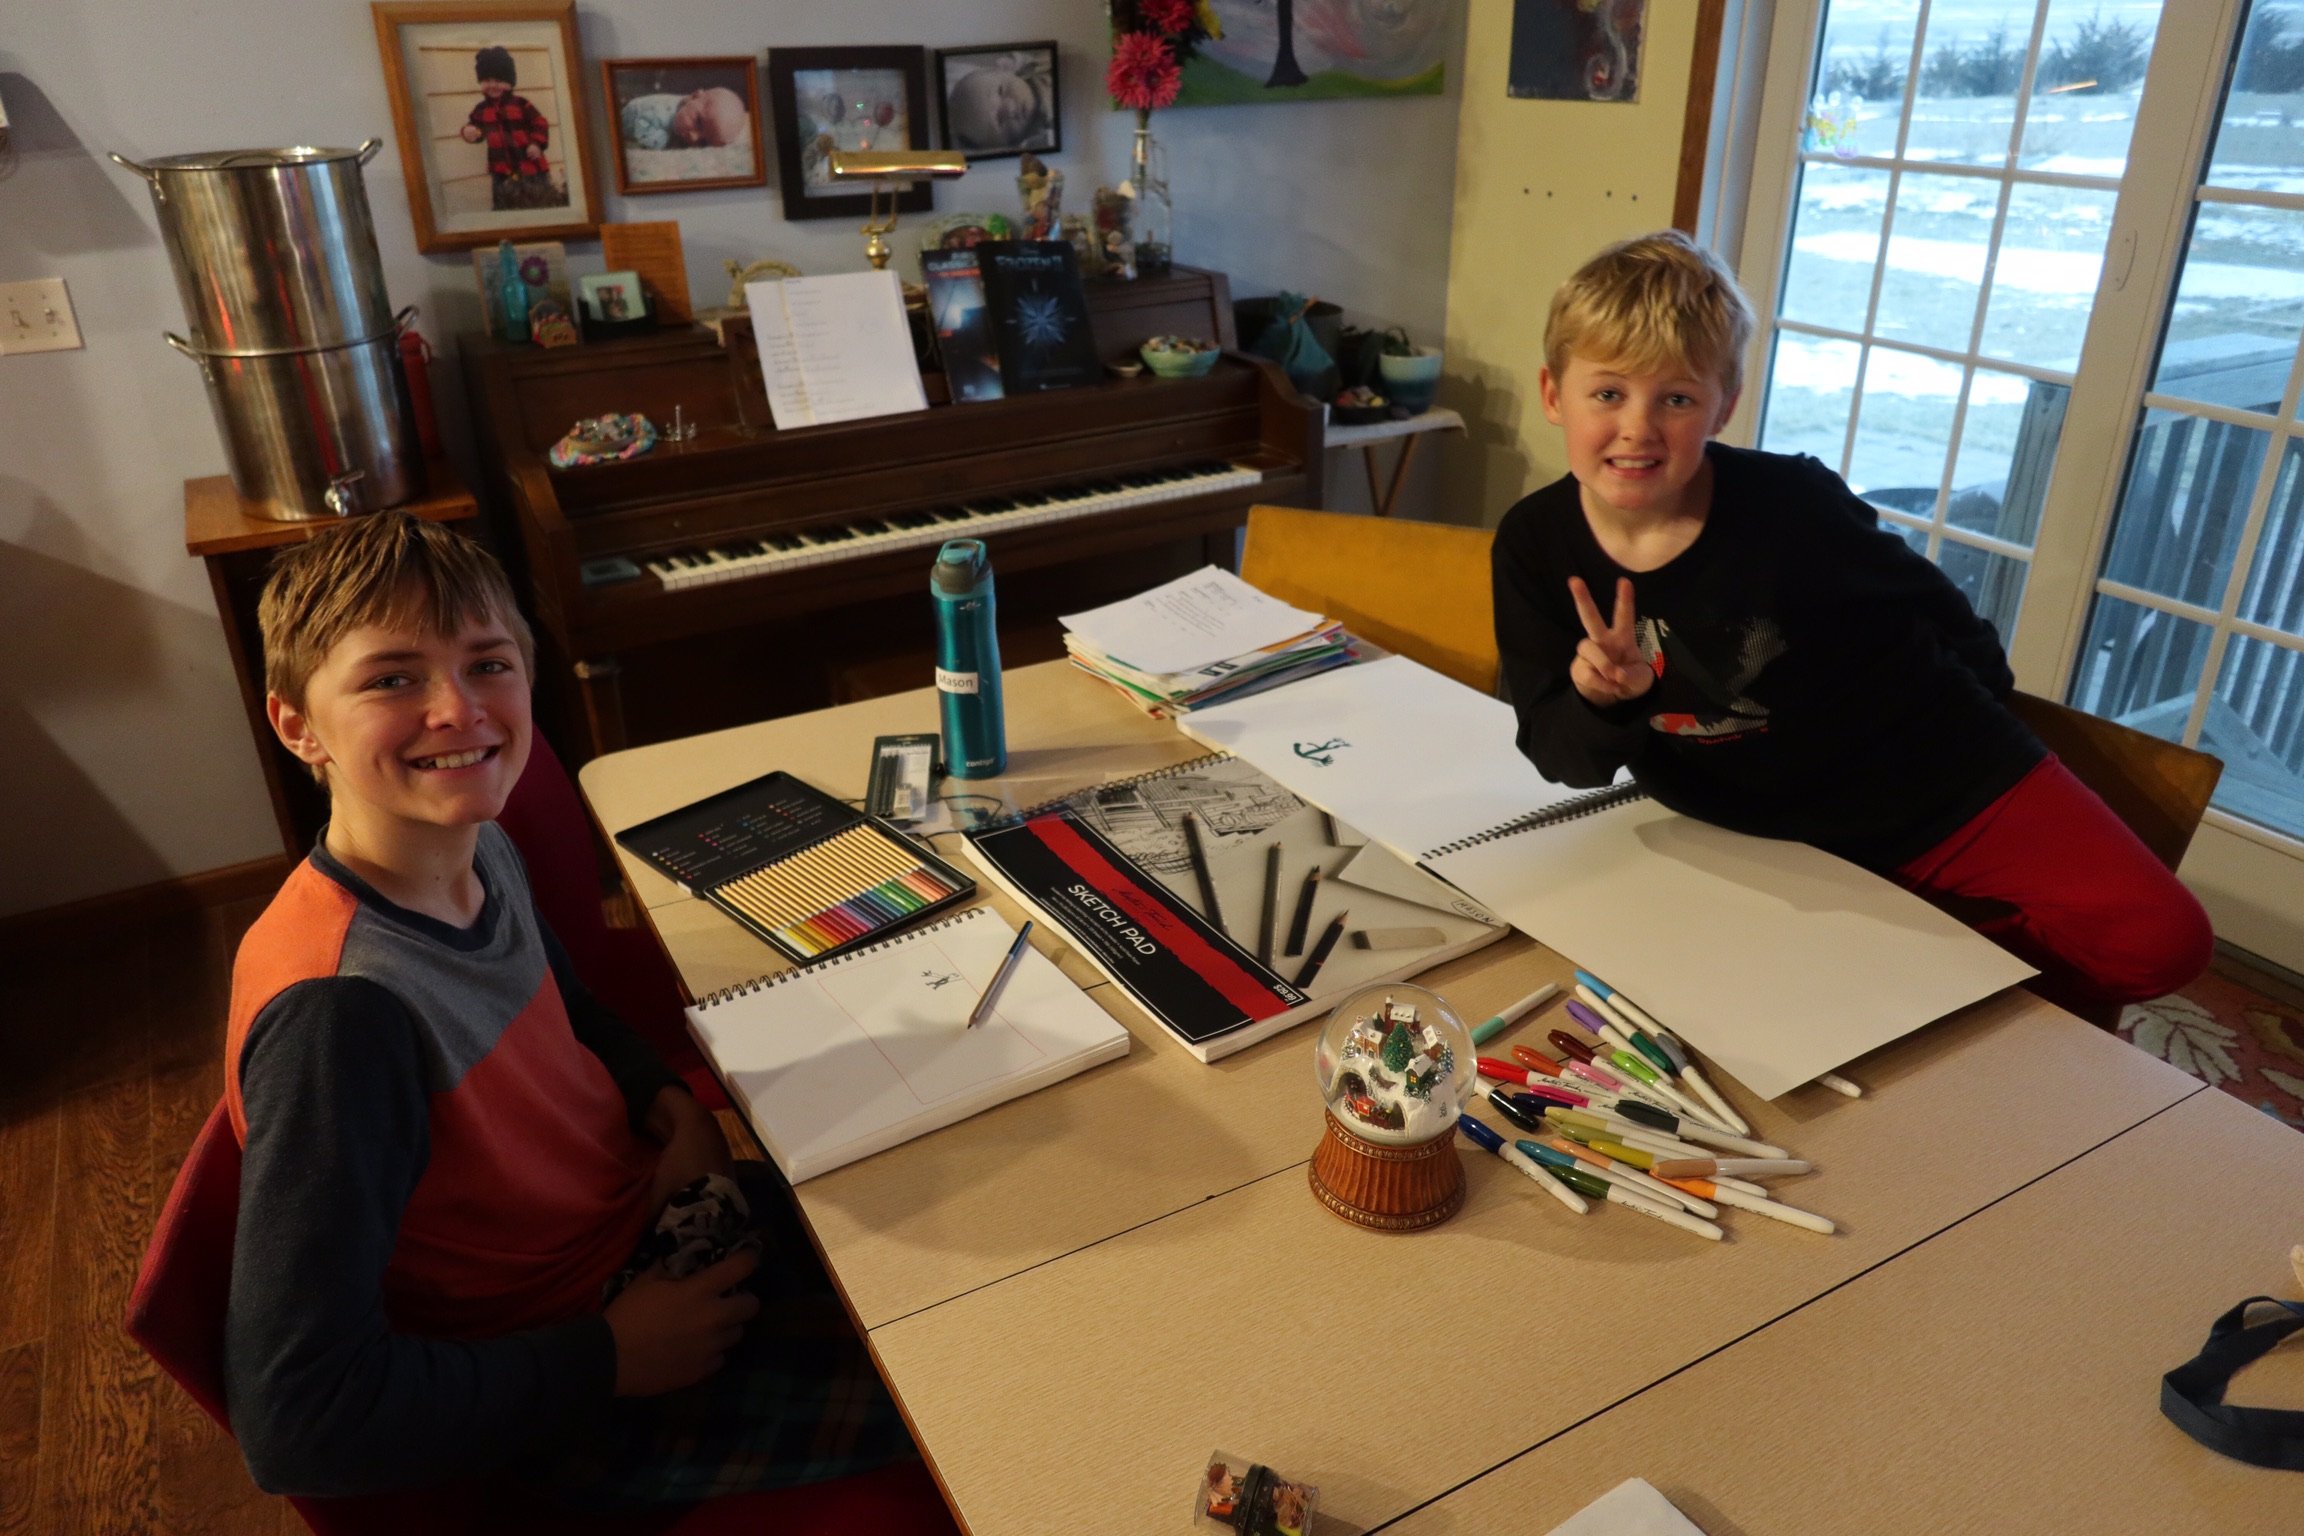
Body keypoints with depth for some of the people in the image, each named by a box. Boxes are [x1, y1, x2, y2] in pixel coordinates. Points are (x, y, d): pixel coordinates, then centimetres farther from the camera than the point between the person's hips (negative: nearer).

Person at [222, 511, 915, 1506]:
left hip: (651, 1218, 7)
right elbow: (295, 1422, -32)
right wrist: (612, 1359, -23)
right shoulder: (340, 1005, -33)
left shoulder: (482, 851, -8)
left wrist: (671, 1105, -4)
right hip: (590, 1421, -7)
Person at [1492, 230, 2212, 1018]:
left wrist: (1977, 699, 14)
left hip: (1941, 784, -2)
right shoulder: (1534, 544, -14)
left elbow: (1926, 603, -2)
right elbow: (1564, 759, -11)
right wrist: (1602, 701, -33)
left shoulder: (1790, 503, -23)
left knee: (2156, 938, -14)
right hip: (1776, 838, 2)